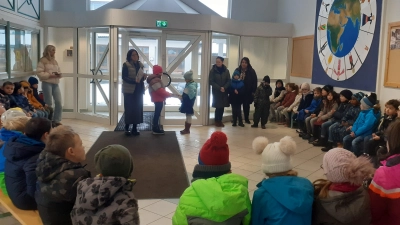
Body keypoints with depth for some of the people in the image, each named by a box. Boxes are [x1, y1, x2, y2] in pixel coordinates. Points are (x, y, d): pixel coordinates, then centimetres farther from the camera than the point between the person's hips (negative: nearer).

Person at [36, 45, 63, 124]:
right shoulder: (43, 60, -3)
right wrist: (50, 75, -17)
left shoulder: (55, 61, 18)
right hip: (47, 83, -7)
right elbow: (39, 72, -10)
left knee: (59, 103, 3)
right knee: (49, 104, -2)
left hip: (55, 83, 7)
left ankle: (57, 121, 13)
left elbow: (59, 71, 23)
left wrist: (59, 75, 0)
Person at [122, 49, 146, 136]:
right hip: (129, 90, -5)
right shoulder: (126, 65, -5)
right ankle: (127, 128, 8)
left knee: (137, 109, 5)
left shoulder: (140, 65, 11)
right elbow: (124, 77, -12)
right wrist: (134, 81, -25)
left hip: (139, 90, 5)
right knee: (129, 109, -2)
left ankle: (135, 128, 13)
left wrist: (143, 77, -3)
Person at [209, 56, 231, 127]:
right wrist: (219, 88, -15)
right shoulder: (213, 70, -4)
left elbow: (229, 81, 3)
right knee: (218, 107, -3)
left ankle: (220, 120, 18)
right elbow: (211, 81, -6)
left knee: (222, 107, 4)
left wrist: (224, 87, -14)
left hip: (224, 92, 3)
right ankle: (217, 121, 11)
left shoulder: (226, 70, 3)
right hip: (216, 91, -2)